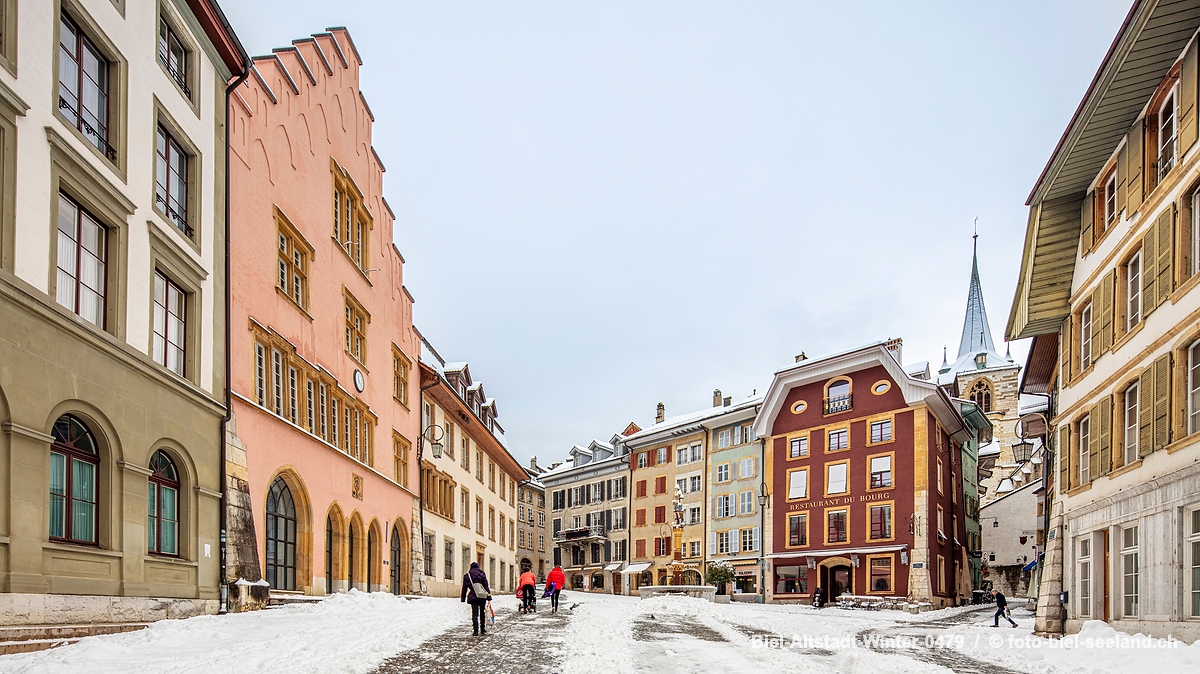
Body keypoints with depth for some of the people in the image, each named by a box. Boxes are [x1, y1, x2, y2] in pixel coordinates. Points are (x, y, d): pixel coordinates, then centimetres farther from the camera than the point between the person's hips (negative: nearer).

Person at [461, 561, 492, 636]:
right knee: (482, 614, 13)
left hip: (472, 597, 0)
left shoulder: (467, 576, 6)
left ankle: (475, 631, -10)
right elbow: (486, 586, -1)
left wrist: (463, 598, 16)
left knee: (475, 614, -1)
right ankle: (483, 630, 17)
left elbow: (464, 588, 10)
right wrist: (489, 596, 1)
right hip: (482, 597, 0)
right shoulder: (482, 574, 2)